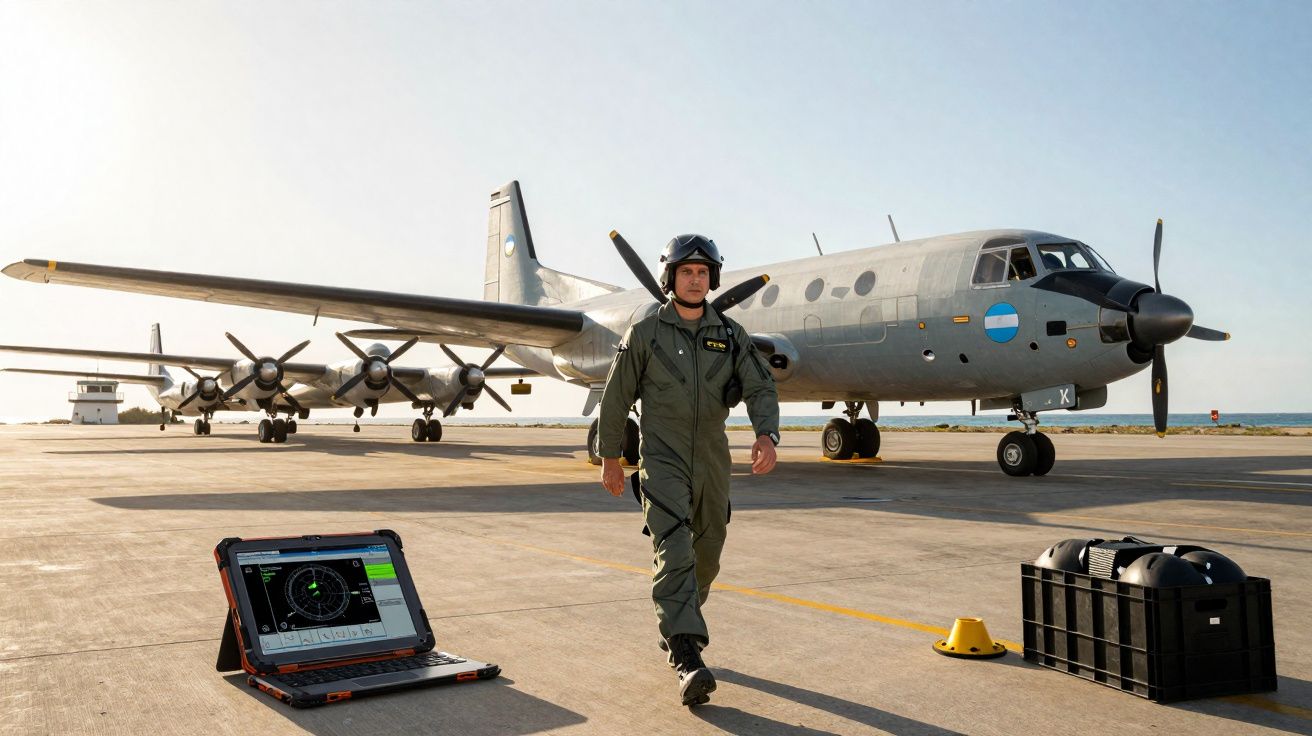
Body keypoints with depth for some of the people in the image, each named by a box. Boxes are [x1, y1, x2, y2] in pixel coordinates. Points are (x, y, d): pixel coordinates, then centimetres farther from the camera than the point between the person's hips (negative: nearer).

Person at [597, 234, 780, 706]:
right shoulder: (645, 333, -2)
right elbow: (616, 397, 4)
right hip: (662, 459, -4)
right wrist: (609, 457, 6)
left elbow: (760, 388, -4)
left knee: (706, 555, 13)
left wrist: (767, 435, -23)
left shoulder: (730, 335, 5)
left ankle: (675, 628, 38)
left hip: (713, 461, 4)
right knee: (674, 550, -18)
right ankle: (687, 661, -24)